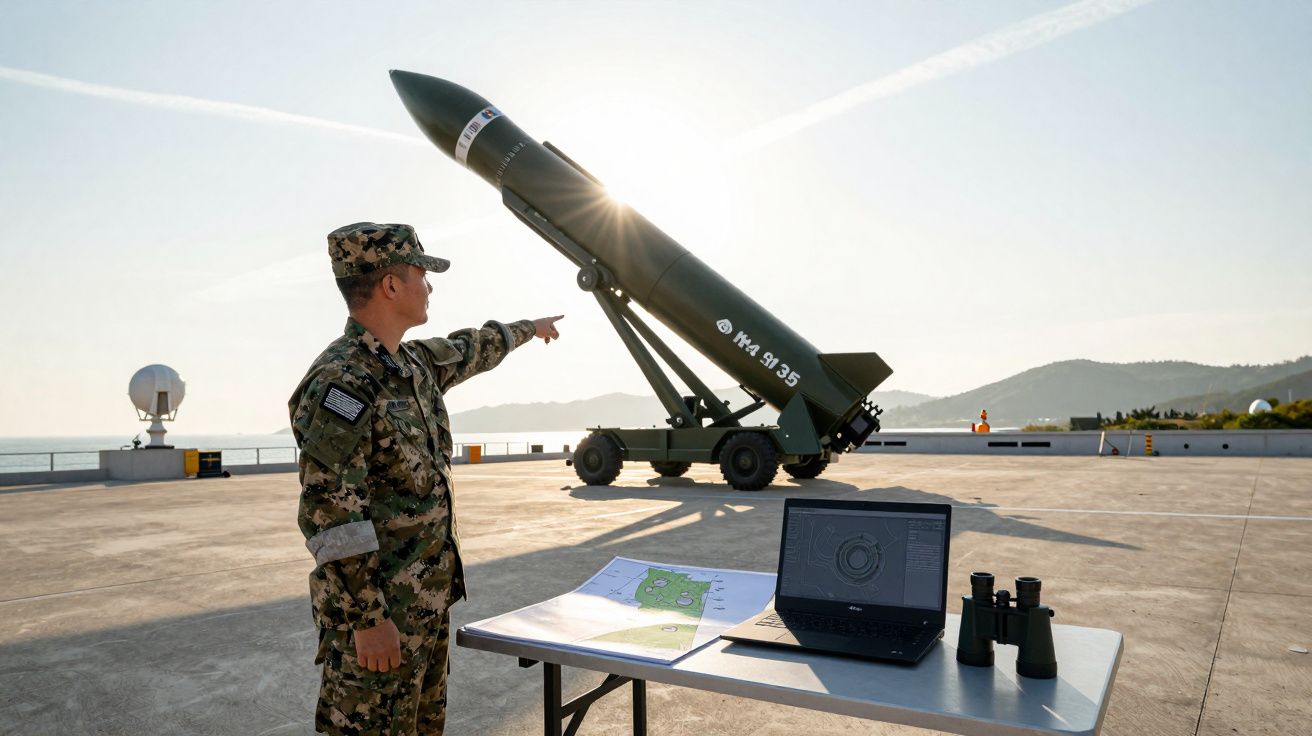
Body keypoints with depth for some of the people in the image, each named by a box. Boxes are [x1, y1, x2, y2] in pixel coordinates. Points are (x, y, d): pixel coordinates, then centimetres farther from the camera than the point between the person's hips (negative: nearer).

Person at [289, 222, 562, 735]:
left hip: (430, 599, 9)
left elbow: (470, 350, 29)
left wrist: (528, 328, 44)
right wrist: (366, 617, -23)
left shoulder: (415, 364, 7)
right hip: (379, 613, -9)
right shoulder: (339, 381, -20)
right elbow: (329, 513, -24)